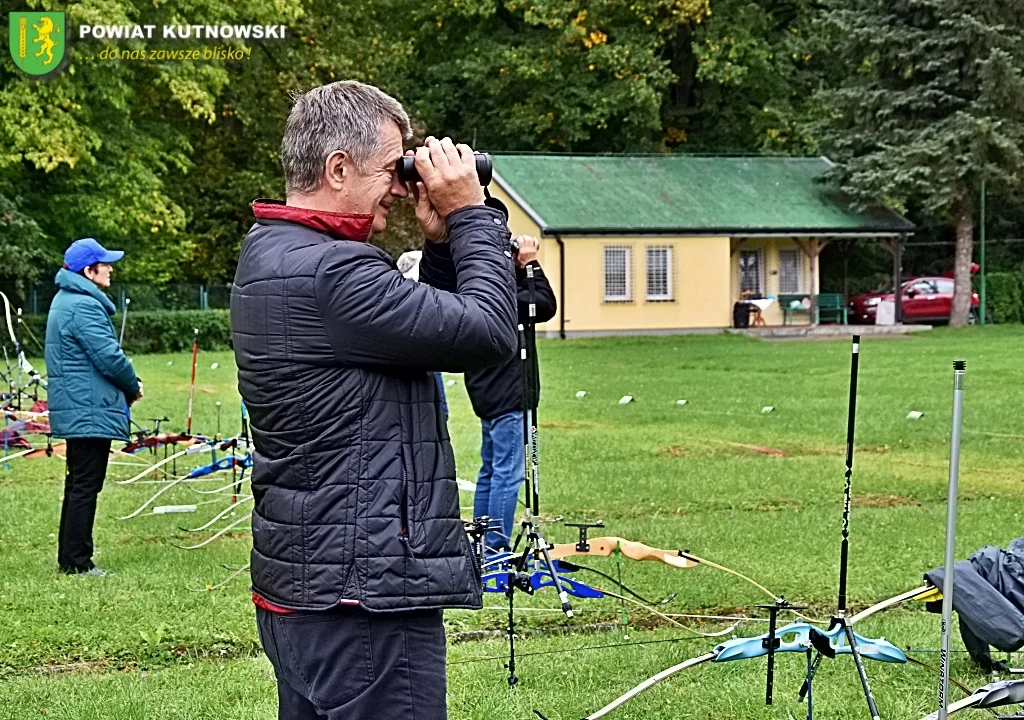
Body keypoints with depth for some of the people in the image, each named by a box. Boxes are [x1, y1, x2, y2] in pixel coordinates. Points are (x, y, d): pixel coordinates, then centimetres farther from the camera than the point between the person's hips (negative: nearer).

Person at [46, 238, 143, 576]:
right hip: (91, 412, -11)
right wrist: (133, 387, -4)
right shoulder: (84, 306, -18)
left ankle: (69, 557, 22)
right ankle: (77, 561, -3)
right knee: (86, 485, -6)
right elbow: (109, 357, -21)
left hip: (74, 410, 11)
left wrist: (127, 385, 13)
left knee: (79, 484, 16)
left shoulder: (66, 300, 16)